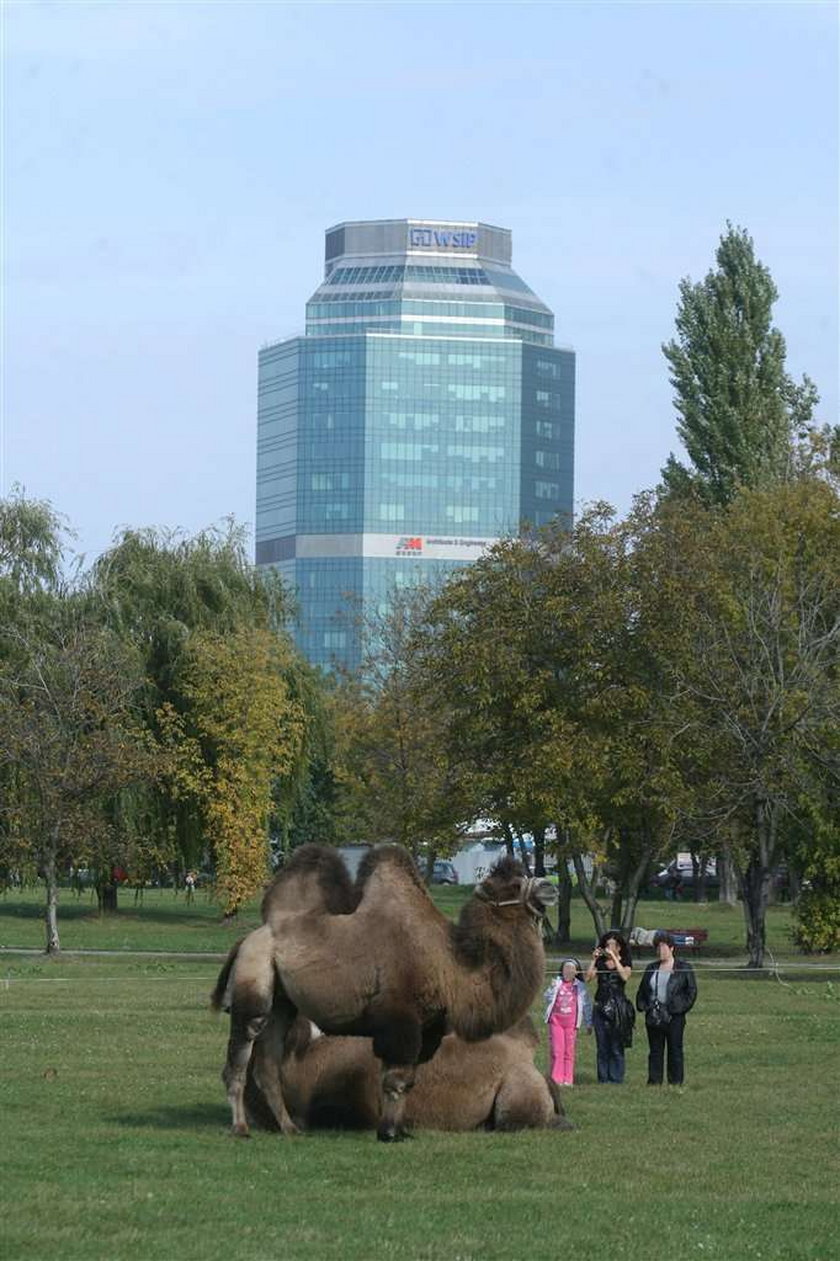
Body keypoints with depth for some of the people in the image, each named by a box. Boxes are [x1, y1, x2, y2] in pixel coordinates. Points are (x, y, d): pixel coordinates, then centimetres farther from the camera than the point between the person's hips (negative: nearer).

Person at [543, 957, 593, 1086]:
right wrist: (552, 988, -16)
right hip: (556, 1019, 0)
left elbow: (587, 1005, 11)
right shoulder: (557, 983, 8)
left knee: (569, 1051, 2)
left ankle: (568, 1079, 6)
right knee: (557, 1050, -5)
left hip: (571, 1021, 0)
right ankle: (556, 1078, -2)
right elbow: (548, 998, 2)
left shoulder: (580, 987, 6)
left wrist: (588, 1024, 11)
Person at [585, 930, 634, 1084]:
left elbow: (625, 976, -17)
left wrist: (614, 957, -17)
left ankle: (616, 1079, -2)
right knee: (602, 1047, 4)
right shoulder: (600, 962, 11)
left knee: (616, 1047, -4)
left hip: (617, 1007, -3)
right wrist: (594, 959, -7)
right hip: (600, 1007, 3)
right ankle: (603, 1079, 9)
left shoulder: (625, 962, 4)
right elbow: (588, 977, -2)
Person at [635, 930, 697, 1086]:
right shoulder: (651, 968, 14)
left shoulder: (683, 967, 0)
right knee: (655, 1050, 6)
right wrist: (643, 1006, 5)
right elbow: (641, 990, 20)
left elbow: (692, 990, 0)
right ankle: (654, 1081, 10)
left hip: (674, 1016, -4)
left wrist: (682, 1007, -9)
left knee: (675, 1049, 0)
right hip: (654, 1017, 4)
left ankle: (675, 1082, 5)